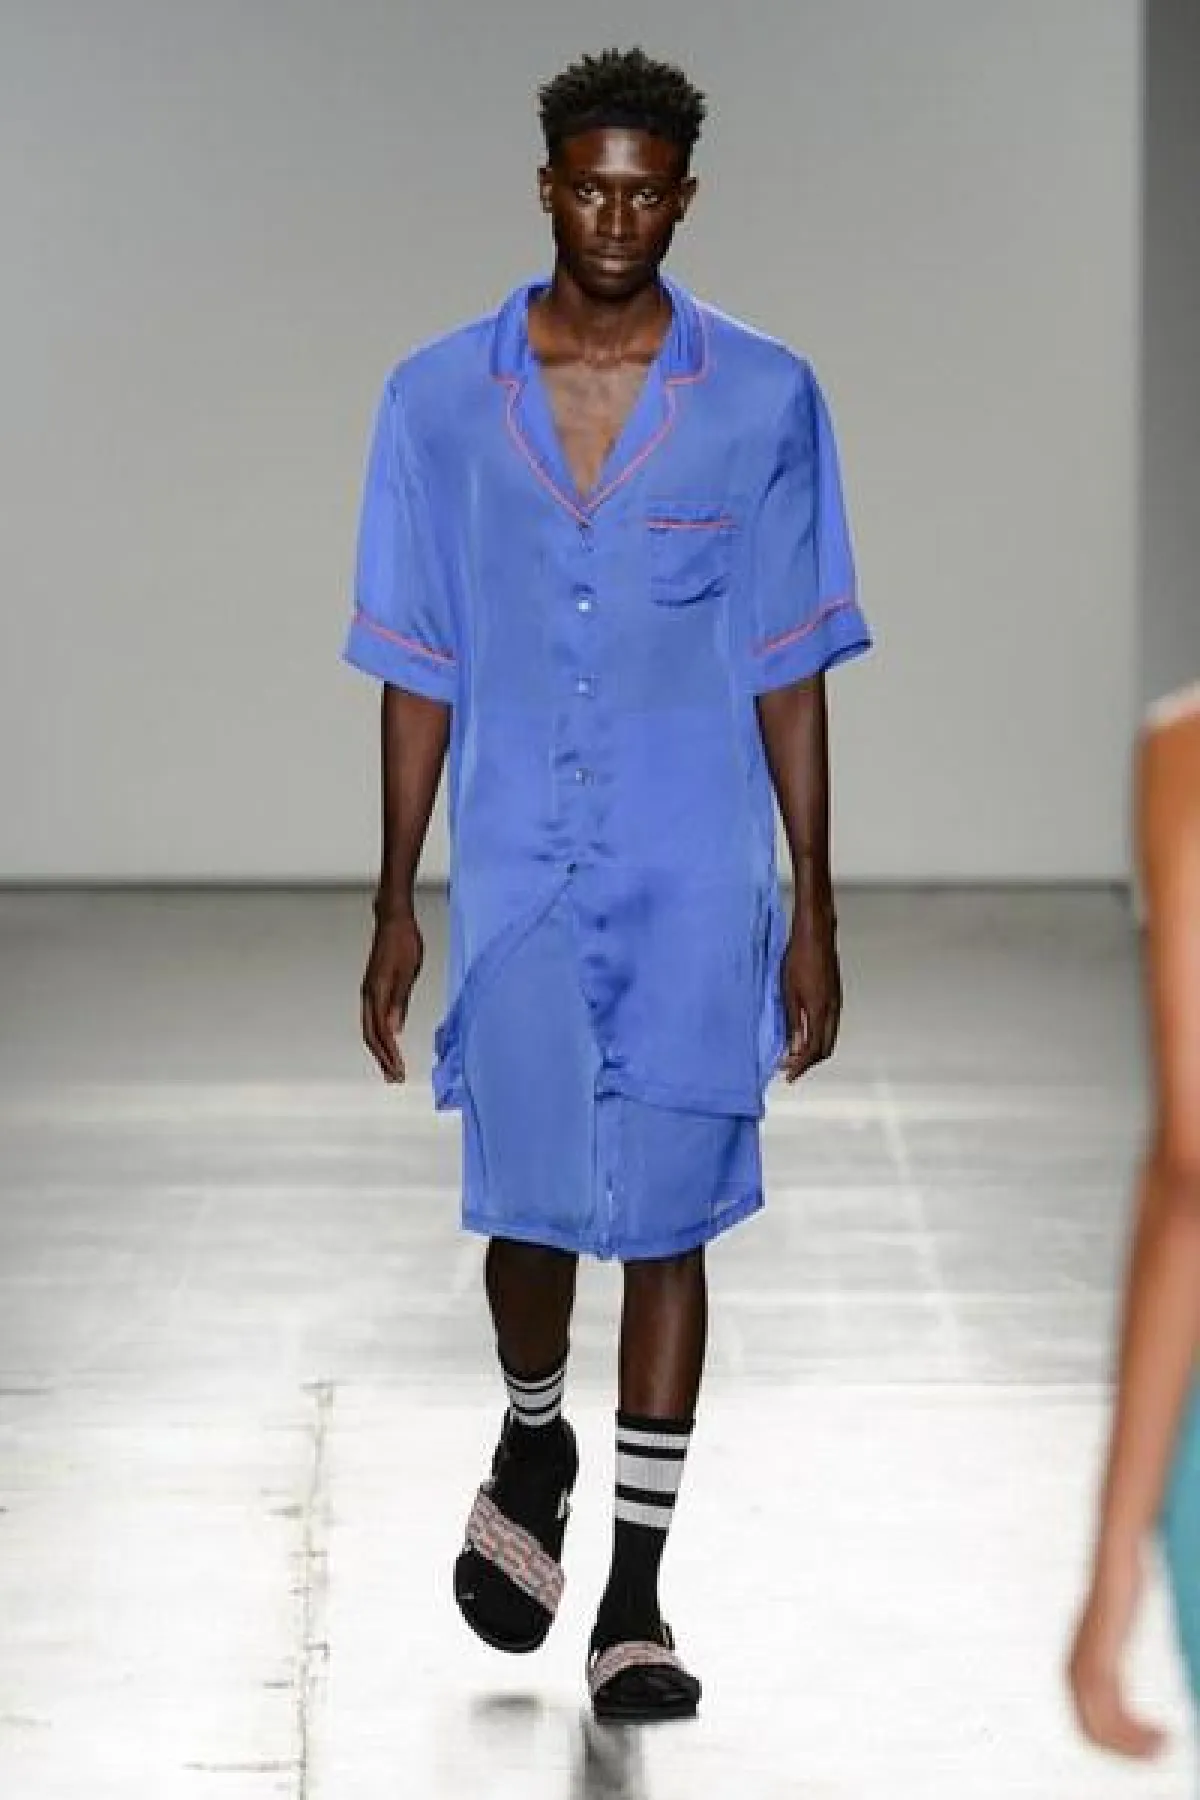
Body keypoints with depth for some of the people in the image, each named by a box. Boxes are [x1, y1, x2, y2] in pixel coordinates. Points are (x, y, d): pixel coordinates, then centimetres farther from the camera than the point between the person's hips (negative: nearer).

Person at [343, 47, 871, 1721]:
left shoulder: (765, 400, -1)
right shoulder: (440, 401, 2)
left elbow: (789, 674, 2)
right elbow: (418, 674, 6)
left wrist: (813, 912, 1)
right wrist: (395, 905, 4)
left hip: (696, 890, 0)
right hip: (516, 882, 1)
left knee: (668, 1221, 2)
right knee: (534, 1204, 1)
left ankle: (636, 1594, 12)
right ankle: (534, 1444, 35)